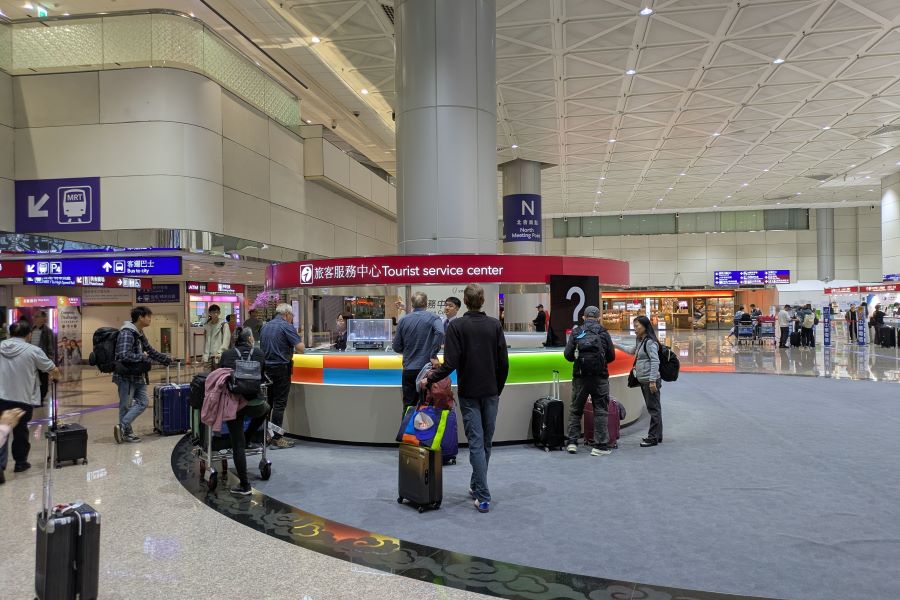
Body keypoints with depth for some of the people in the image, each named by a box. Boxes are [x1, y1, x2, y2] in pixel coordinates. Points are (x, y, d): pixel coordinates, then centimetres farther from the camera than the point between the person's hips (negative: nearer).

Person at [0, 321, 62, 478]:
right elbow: (54, 370, -4)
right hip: (23, 398, -2)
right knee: (20, 431, 14)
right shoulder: (33, 350, -9)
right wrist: (55, 377, 19)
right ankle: (20, 462, 29)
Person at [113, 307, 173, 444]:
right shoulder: (127, 333, -16)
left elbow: (150, 350, 25)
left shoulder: (140, 334, 14)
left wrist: (167, 360, 27)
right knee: (126, 405, 0)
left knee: (143, 402, 8)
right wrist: (143, 357, -14)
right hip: (126, 376, -9)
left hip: (137, 376, 9)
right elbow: (124, 355, -27)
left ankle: (123, 428, 13)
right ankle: (126, 432, 9)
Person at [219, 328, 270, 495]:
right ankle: (247, 440, 30)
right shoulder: (259, 353, 9)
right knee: (266, 408, 37)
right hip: (254, 403, 0)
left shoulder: (227, 354, 9)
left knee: (238, 445, 6)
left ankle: (244, 485, 6)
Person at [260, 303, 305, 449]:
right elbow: (301, 348, -17)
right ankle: (277, 438, -1)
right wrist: (294, 350, 6)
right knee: (279, 403, -3)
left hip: (266, 367, 7)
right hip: (280, 368, -7)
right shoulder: (286, 326, -10)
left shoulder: (265, 327, 12)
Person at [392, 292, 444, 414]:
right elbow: (440, 332, -24)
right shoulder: (433, 318, -2)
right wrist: (433, 355, -17)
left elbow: (396, 347, 7)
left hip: (409, 370, 2)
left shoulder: (404, 320, 6)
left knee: (408, 407, 8)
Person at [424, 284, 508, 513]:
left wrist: (430, 378, -1)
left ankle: (483, 497, -3)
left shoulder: (457, 326, -9)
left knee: (476, 442, -1)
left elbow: (450, 364, -16)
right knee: (486, 442, 14)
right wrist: (498, 388, 14)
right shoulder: (495, 325, 0)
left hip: (469, 393, -3)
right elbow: (504, 363, 0)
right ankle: (476, 486, 27)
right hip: (491, 392, 3)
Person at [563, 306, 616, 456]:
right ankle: (600, 446, 5)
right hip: (600, 377, -1)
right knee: (601, 411, 6)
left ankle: (572, 442, 11)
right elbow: (611, 356, 2)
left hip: (580, 376, 1)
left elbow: (567, 355, -4)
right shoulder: (603, 332, -1)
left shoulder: (576, 332, 0)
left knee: (576, 410, 13)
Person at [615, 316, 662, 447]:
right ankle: (657, 436, 20)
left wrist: (652, 381, -22)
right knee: (652, 408, 13)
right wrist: (616, 346, 31)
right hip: (643, 381, 9)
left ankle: (653, 437, 0)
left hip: (650, 381, -9)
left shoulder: (650, 342, -13)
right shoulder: (640, 342, 16)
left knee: (653, 408, -4)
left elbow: (655, 361, -18)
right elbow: (631, 351, 35)